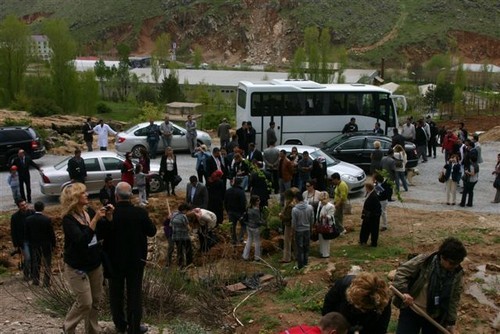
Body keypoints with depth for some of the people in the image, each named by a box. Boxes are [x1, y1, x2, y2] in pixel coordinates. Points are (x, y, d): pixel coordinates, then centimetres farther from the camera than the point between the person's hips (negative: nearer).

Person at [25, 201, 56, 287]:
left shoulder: (28, 219, -8)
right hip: (46, 245, -3)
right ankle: (46, 282, 9)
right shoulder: (47, 220, -19)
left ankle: (36, 280, 24)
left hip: (34, 245, 3)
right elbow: (51, 233, -13)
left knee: (35, 263, 17)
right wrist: (53, 244, -1)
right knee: (47, 264, 8)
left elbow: (27, 233, 0)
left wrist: (30, 242, 12)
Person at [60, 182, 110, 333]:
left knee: (97, 299, 11)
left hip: (95, 264, 6)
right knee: (85, 303, -4)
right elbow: (82, 240, -29)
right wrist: (95, 219, -33)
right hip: (77, 267, -6)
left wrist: (108, 218, -12)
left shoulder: (90, 212, 0)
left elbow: (103, 234, 5)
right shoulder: (68, 219, -17)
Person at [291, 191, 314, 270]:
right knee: (306, 247, 19)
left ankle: (300, 265, 15)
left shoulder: (294, 209, -22)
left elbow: (294, 223, -15)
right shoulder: (310, 207, -11)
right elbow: (312, 220, -2)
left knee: (299, 248, 8)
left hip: (299, 231, -3)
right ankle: (305, 262, 32)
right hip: (307, 230, 4)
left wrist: (294, 230, 4)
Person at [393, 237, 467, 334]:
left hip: (435, 317, 3)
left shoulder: (457, 274, -7)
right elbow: (402, 272, -11)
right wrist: (403, 291, -24)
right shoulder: (424, 261, -17)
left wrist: (451, 323, 3)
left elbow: (454, 299, 2)